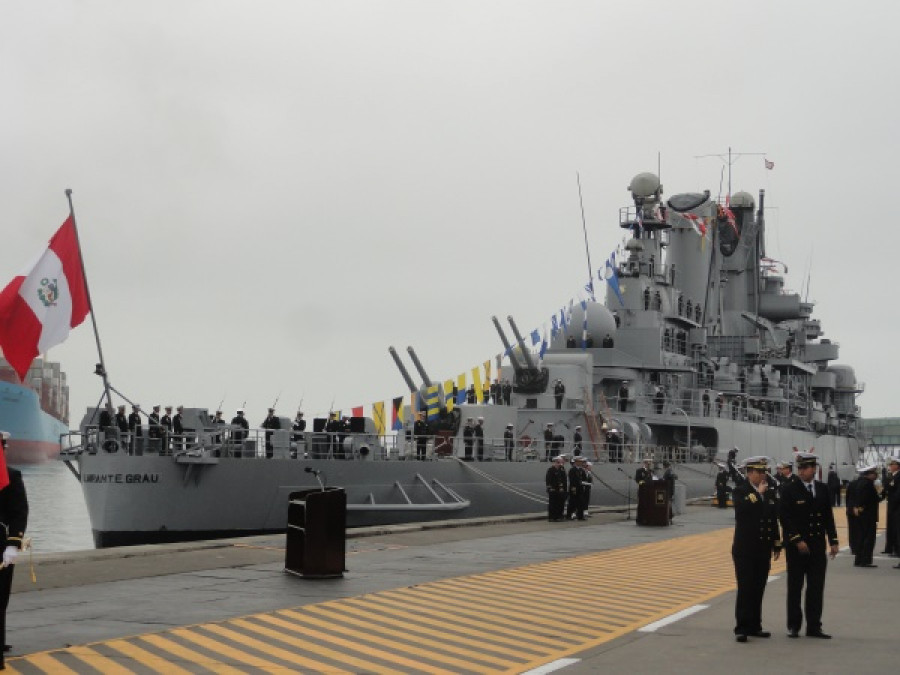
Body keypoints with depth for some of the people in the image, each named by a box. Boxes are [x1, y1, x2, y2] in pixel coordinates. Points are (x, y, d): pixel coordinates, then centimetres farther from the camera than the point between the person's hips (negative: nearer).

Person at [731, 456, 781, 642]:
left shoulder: (770, 493, 11)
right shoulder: (740, 491, -5)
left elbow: (774, 521, 15)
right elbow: (742, 508, -26)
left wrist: (777, 545, 13)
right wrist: (757, 493, -20)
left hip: (763, 549, 5)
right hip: (745, 550, -5)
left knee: (758, 589, 9)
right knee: (745, 589, -5)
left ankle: (755, 627, 16)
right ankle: (742, 628, -4)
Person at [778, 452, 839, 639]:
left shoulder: (823, 489, 7)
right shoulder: (789, 489, -7)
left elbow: (828, 516, 11)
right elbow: (785, 518, -11)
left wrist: (833, 541, 6)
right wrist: (797, 541, -17)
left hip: (818, 545, 4)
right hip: (796, 546, -4)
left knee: (816, 587, 5)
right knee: (795, 587, 5)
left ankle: (814, 627, 11)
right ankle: (793, 625, 13)